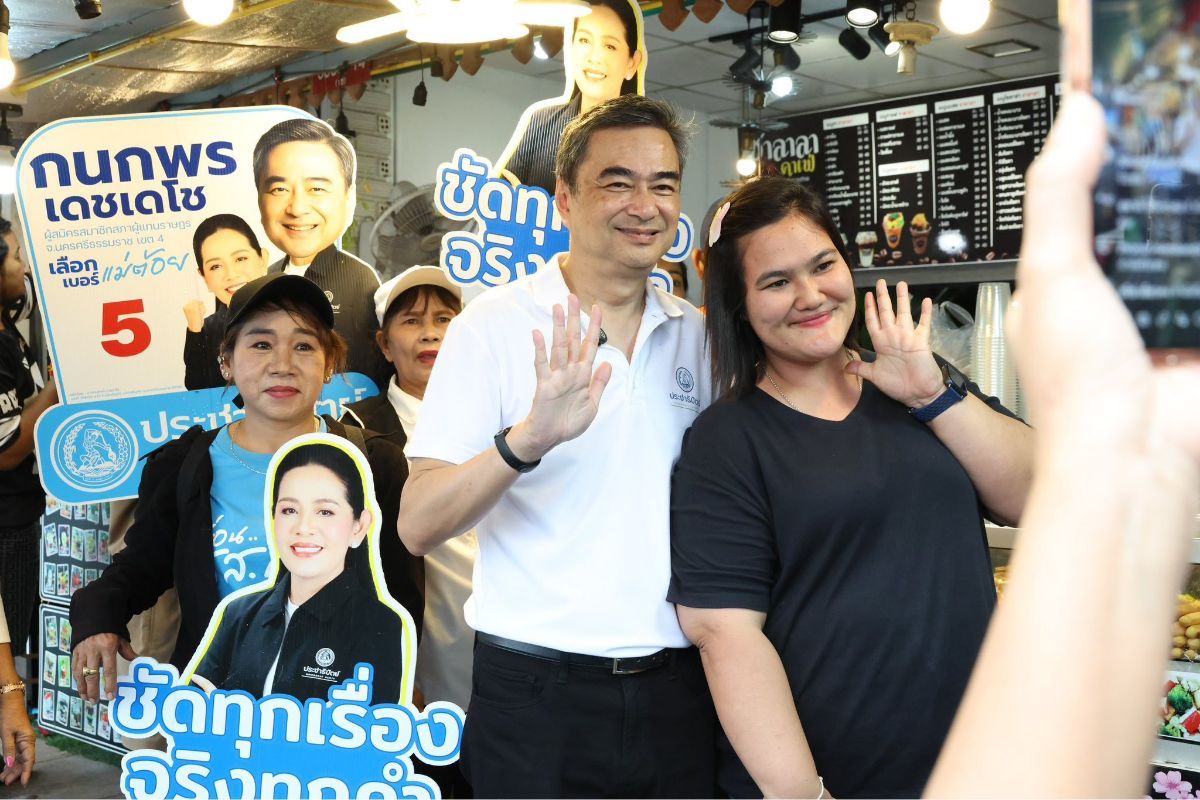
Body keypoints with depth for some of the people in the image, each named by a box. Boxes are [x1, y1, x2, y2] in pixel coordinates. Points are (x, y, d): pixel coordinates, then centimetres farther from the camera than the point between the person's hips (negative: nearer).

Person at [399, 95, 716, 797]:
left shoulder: (699, 335, 6)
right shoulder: (494, 326, -7)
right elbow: (417, 527, -14)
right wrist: (527, 440, -30)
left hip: (679, 686, 4)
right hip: (538, 692, -4)